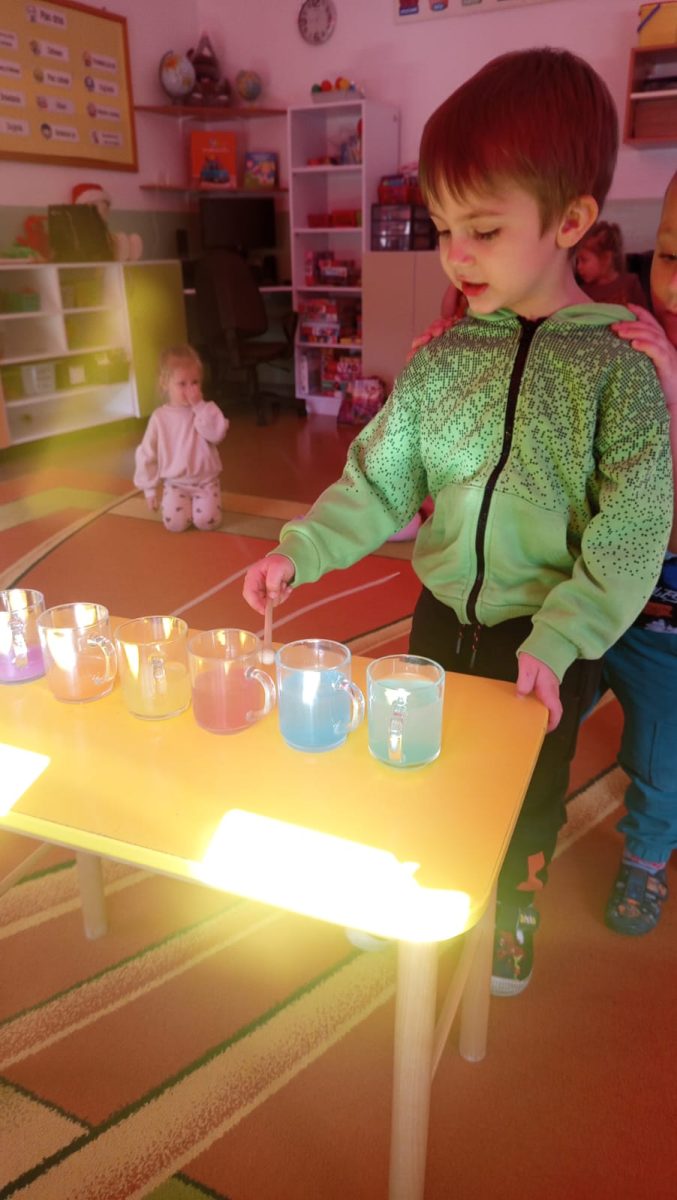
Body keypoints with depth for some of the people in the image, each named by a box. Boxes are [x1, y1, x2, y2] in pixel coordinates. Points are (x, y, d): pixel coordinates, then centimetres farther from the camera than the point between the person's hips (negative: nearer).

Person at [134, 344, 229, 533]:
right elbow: (147, 454, 1)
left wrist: (200, 405, -24)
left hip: (206, 481, 0)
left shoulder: (205, 410, -4)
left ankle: (198, 501, 17)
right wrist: (149, 488, 2)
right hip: (175, 483, 0)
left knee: (207, 521, -18)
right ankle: (187, 503, 17)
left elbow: (217, 433, -25)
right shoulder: (160, 417, -4)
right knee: (175, 523, -18)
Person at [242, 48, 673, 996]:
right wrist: (302, 552, -15)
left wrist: (557, 640, -23)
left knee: (527, 791, 18)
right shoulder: (441, 360, -4)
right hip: (443, 617, 3)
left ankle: (512, 918, 47)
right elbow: (379, 481, -2)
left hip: (549, 642, -3)